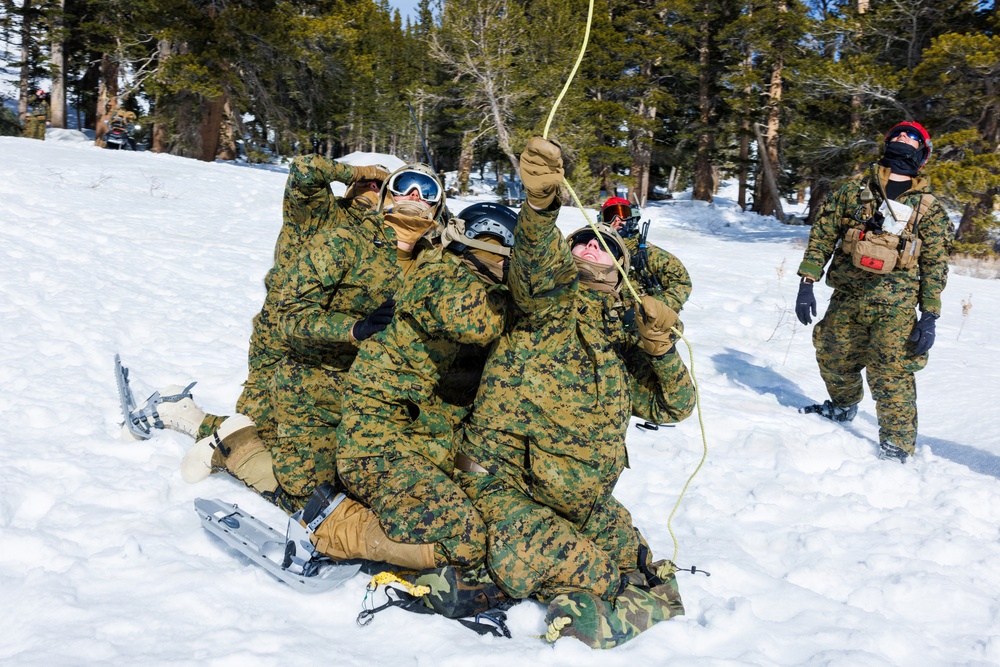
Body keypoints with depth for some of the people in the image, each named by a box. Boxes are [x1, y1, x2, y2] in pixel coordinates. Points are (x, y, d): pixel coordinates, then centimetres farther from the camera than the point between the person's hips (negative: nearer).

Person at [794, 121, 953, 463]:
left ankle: (897, 448, 3)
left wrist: (930, 317, -4)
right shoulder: (853, 191, 5)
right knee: (834, 361, 16)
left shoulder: (929, 208, 3)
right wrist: (806, 283, -2)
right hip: (846, 300, 3)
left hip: (894, 307, -2)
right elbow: (822, 236, 5)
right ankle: (843, 408, 46)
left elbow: (935, 265, 3)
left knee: (891, 376, -9)